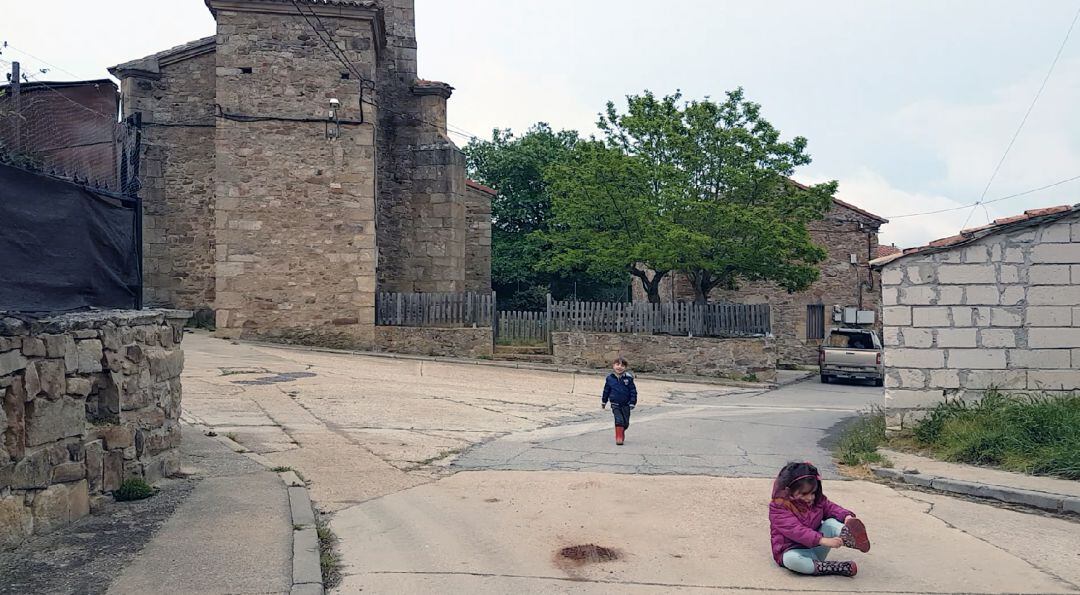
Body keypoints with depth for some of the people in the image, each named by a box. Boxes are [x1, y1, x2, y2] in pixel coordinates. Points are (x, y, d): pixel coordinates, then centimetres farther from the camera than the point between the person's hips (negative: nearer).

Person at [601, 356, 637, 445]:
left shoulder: (628, 378, -9)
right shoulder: (610, 378, -5)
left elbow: (633, 391, -3)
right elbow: (606, 390, 8)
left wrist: (632, 403, -6)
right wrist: (603, 401, 15)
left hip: (626, 405, 1)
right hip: (615, 405, -1)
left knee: (626, 422, 10)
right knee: (619, 420, -14)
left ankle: (621, 432, 37)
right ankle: (619, 438, -6)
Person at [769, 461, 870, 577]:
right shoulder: (778, 507, -20)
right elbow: (796, 531, -31)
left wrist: (847, 516, -22)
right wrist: (823, 540, -42)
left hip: (816, 548, 6)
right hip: (792, 550, -5)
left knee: (831, 522, -15)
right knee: (790, 559, -41)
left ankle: (849, 537, -45)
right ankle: (833, 568, -39)